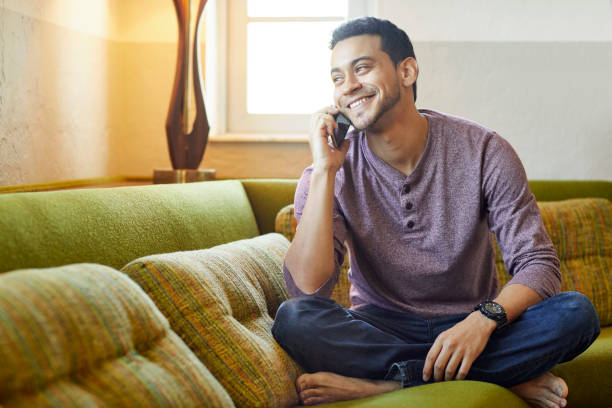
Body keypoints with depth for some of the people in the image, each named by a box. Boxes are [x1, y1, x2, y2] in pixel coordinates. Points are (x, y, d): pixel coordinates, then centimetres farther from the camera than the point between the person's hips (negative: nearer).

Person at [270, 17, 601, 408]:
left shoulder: (482, 151, -9)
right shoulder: (334, 171, -8)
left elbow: (537, 263, -10)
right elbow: (308, 288, -21)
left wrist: (484, 319, -30)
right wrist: (324, 170, -24)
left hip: (472, 326, 0)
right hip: (380, 328, 0)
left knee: (576, 312, -26)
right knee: (292, 319, -30)